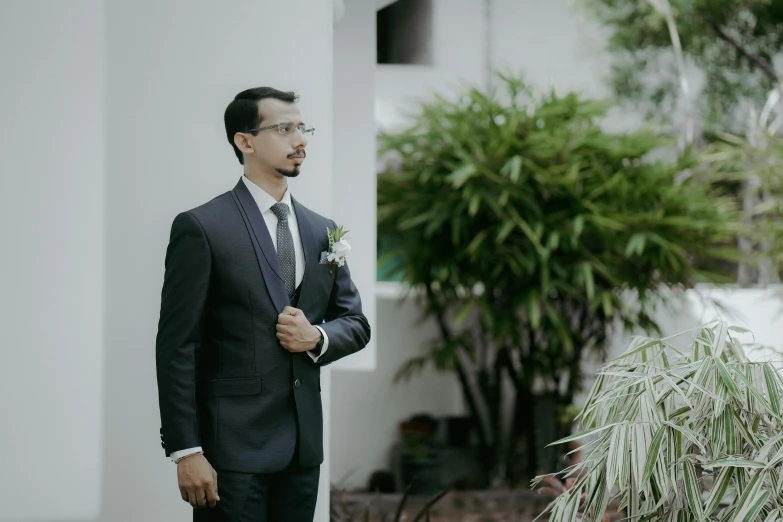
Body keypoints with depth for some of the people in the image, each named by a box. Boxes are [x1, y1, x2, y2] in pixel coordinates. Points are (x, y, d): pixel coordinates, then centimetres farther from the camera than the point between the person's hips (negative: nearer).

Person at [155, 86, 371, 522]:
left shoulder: (321, 230, 12)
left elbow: (356, 323, 18)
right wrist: (186, 452, -14)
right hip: (233, 444, -6)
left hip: (304, 445, 6)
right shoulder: (202, 228, -6)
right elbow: (178, 346, -9)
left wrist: (317, 337, -6)